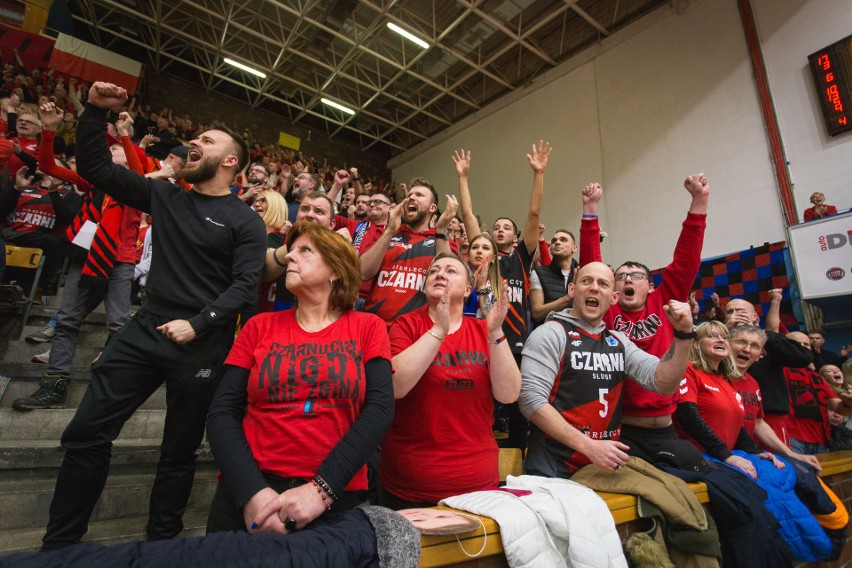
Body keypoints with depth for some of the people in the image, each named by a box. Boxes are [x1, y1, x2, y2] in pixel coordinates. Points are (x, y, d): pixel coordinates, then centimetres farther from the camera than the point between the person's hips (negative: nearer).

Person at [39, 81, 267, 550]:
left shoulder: (246, 222, -4)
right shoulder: (165, 196, 12)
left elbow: (245, 284, -12)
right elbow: (95, 169, 15)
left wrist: (197, 323, -19)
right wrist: (96, 111, 6)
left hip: (202, 345, -4)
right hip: (146, 328, 5)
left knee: (179, 450, 9)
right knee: (86, 433, 4)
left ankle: (160, 541, 30)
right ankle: (59, 543, 24)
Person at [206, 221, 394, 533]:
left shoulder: (368, 327, 0)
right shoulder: (259, 326, 5)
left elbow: (380, 408, -10)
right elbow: (222, 412, -1)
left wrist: (322, 489, -19)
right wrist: (252, 492, -15)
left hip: (337, 498, -1)